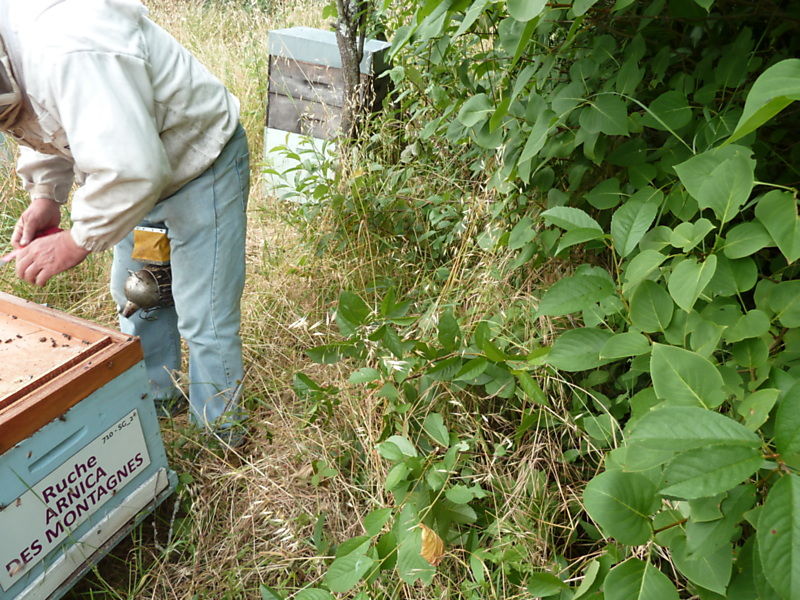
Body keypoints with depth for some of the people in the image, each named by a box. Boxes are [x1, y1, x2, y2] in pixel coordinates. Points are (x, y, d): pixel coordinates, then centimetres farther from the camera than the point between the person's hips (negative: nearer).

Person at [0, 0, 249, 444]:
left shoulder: (68, 50, -37)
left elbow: (132, 170, -42)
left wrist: (77, 241, -27)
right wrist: (45, 195, -1)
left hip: (200, 168, -10)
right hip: (139, 171, 10)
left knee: (205, 320, -3)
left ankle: (218, 436, 18)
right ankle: (155, 396, 42)